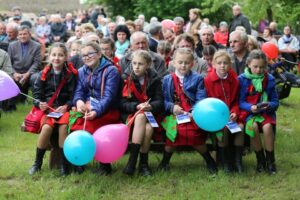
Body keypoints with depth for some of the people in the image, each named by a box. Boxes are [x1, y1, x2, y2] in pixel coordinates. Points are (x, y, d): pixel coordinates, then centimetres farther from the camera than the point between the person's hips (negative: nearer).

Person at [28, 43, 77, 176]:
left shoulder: (71, 74, 2)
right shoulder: (44, 74, 6)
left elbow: (74, 95, 1)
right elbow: (36, 92, 9)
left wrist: (66, 106, -15)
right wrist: (39, 103, -10)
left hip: (64, 108, -1)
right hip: (47, 108, 1)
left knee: (63, 126, -33)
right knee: (47, 127, -30)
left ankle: (65, 164, -19)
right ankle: (37, 163, -11)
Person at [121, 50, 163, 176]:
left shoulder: (154, 79, 3)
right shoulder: (127, 79, -1)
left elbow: (159, 101, -1)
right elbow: (123, 103, -4)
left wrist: (150, 106, -24)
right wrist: (137, 106, -22)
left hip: (150, 114, 1)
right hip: (130, 114, -1)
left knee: (148, 128, -34)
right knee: (141, 117, -36)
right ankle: (143, 163, -34)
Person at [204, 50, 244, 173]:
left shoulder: (234, 80, 5)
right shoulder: (208, 80, -5)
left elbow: (236, 101, 10)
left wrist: (235, 112, -10)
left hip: (231, 114, 3)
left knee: (240, 127, -23)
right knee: (223, 128, -30)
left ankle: (238, 161, -11)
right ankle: (224, 161, -14)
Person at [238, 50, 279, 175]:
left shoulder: (269, 79, 3)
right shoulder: (242, 79, -2)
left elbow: (275, 101, 4)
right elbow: (240, 102, -3)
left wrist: (269, 105, -18)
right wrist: (250, 107, -22)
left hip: (266, 112, 1)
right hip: (249, 112, -1)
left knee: (267, 127, -30)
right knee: (253, 127, -31)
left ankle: (270, 160, -13)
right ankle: (260, 160, -11)